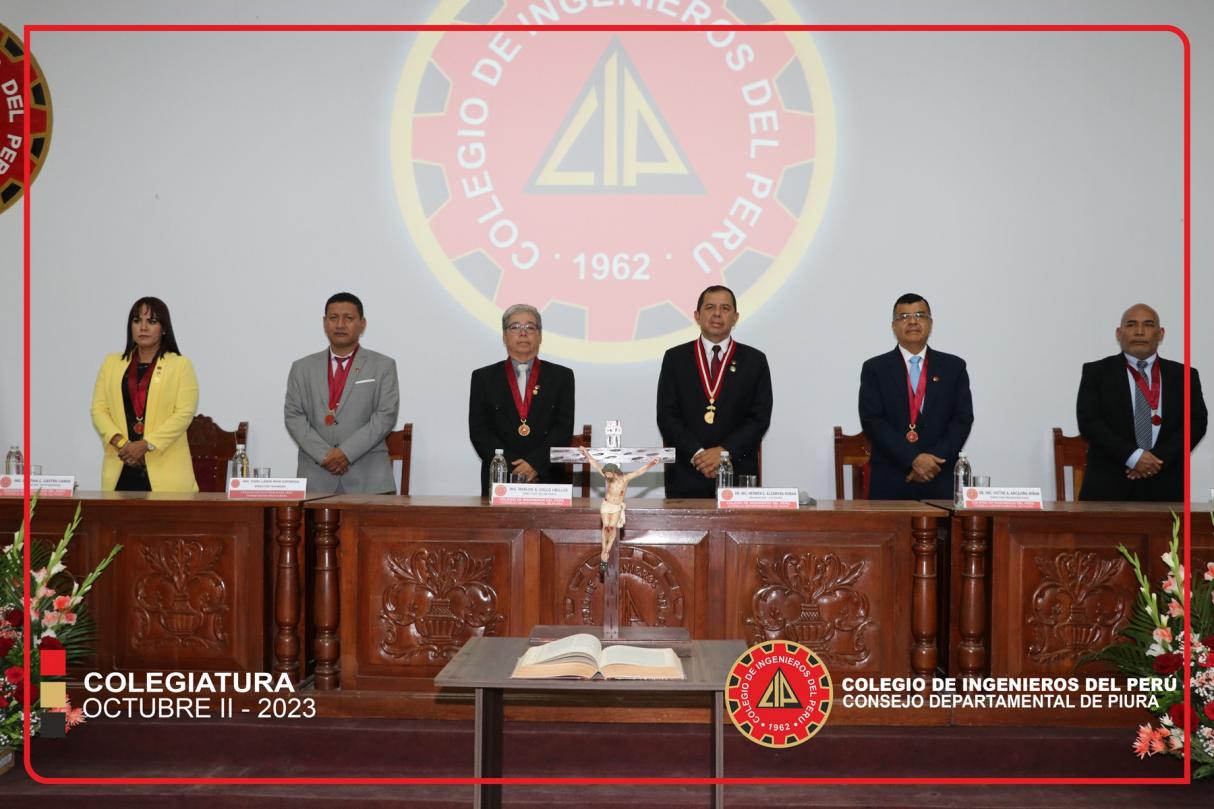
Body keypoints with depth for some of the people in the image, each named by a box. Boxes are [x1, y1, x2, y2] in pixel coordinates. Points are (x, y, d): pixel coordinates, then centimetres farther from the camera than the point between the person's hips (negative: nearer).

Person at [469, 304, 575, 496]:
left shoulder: (561, 377, 12)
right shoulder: (483, 378, 12)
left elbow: (564, 428, 3)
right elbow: (478, 431, 4)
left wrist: (534, 464, -10)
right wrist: (514, 467, -8)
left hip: (548, 481, 0)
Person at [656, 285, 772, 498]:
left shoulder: (754, 360, 8)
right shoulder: (675, 358, 8)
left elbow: (760, 417, 1)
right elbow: (666, 416, 1)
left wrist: (724, 451, -11)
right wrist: (697, 453, -12)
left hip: (738, 475, 0)